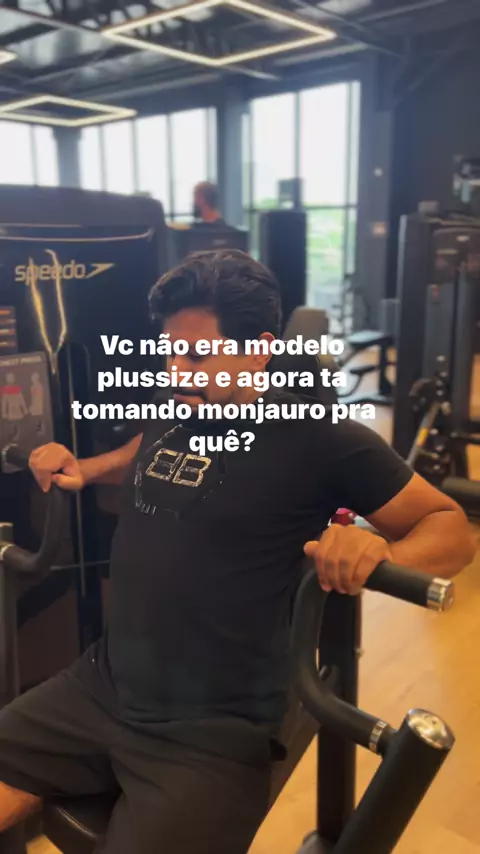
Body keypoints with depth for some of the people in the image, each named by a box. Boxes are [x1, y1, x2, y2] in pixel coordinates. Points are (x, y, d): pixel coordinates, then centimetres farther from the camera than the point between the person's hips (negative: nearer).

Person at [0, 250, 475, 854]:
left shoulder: (317, 439, -11)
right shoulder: (169, 414, 7)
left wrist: (377, 553, -28)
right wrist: (82, 470, 13)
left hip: (211, 733, -5)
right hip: (100, 686, 6)